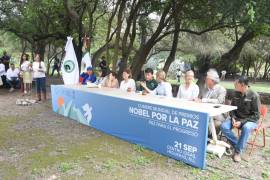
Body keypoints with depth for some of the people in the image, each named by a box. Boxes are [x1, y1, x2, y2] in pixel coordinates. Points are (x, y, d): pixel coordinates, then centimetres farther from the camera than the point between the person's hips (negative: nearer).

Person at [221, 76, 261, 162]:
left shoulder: (254, 96, -15)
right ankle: (238, 144, -5)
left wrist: (241, 122, -22)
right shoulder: (236, 93, -2)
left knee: (246, 128, -38)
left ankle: (238, 151, -21)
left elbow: (256, 115, -13)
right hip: (237, 118, 4)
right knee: (224, 126, -22)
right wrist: (233, 118, -10)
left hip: (250, 120, -4)